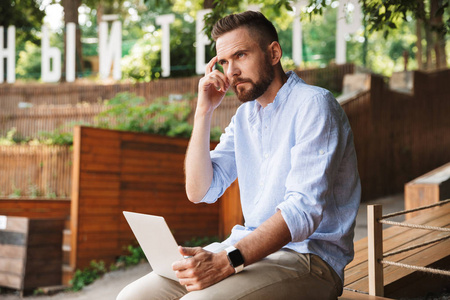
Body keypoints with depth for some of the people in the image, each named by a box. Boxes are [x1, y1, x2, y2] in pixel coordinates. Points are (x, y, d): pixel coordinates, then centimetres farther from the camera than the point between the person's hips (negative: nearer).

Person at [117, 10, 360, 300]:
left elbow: (304, 209, -21)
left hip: (309, 257, -7)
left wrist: (227, 261, -31)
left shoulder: (314, 105, -10)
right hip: (252, 250, 7)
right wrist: (204, 111, 1)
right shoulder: (245, 115, 14)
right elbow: (199, 191, 8)